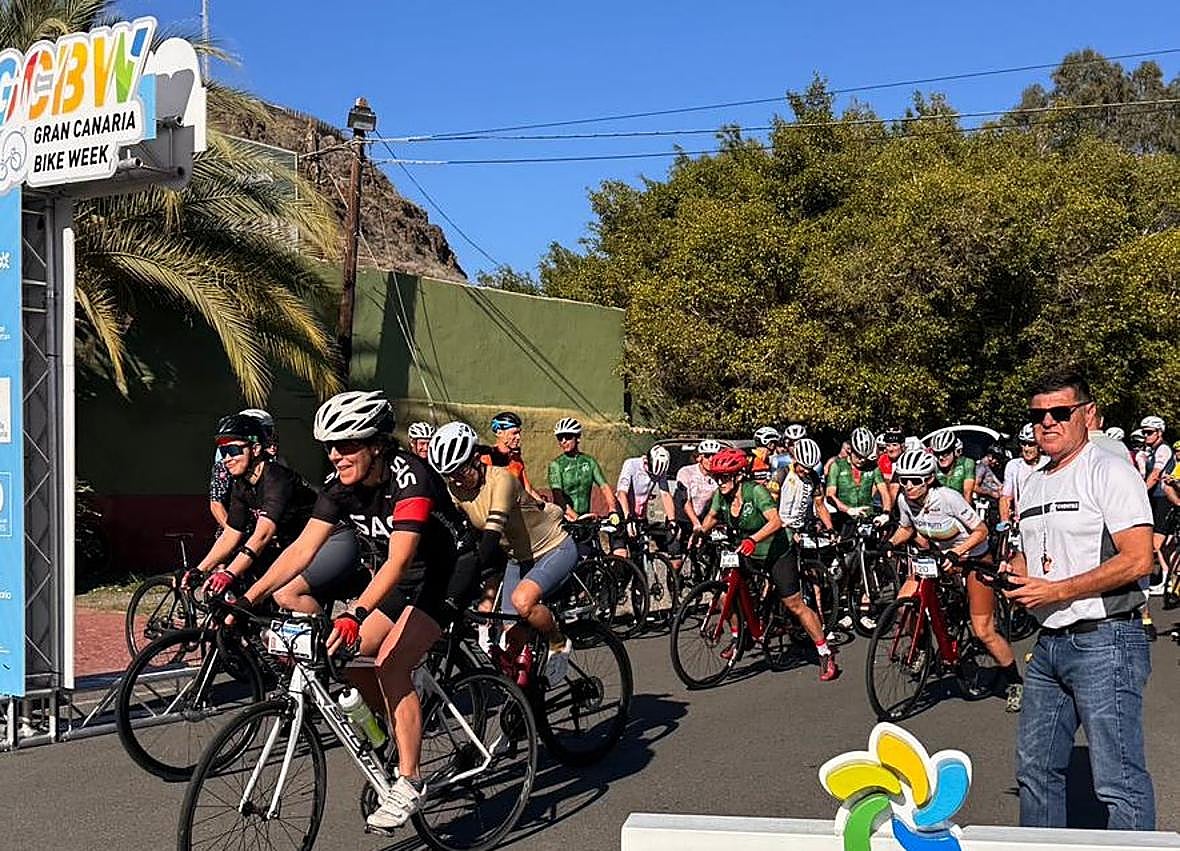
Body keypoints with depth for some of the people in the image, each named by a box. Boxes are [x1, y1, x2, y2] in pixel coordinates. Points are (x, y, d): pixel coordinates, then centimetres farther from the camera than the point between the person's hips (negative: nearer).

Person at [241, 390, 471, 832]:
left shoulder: (409, 476, -30)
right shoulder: (340, 486, -9)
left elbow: (399, 560, -39)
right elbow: (302, 549, -12)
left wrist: (355, 614, -52)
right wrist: (247, 599, -21)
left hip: (447, 573, -8)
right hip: (400, 579, 8)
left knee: (390, 664, -23)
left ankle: (410, 783, -14)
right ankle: (390, 742, 20)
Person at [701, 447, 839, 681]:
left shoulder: (755, 491, -27)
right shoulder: (721, 496, -9)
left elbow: (775, 521, -39)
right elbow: (712, 517, 12)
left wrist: (753, 539, -52)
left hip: (777, 552, -6)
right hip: (749, 553, 6)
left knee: (794, 604, -7)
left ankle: (826, 655, 3)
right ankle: (738, 638, 22)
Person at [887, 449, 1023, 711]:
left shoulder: (948, 498, -29)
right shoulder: (904, 500, -12)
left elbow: (981, 530, -22)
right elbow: (906, 529, 8)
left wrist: (957, 552, -35)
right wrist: (891, 542, -10)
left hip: (973, 558, -5)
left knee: (983, 631, -5)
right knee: (904, 601, -16)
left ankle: (1014, 683, 15)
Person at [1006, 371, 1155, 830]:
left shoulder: (1110, 472, -9)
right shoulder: (1033, 484, 16)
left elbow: (1137, 560, -18)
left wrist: (1055, 591, -18)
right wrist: (1012, 573, 3)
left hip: (1105, 641, -8)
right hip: (1049, 642, 9)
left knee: (1119, 782, -7)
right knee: (1035, 769, 16)